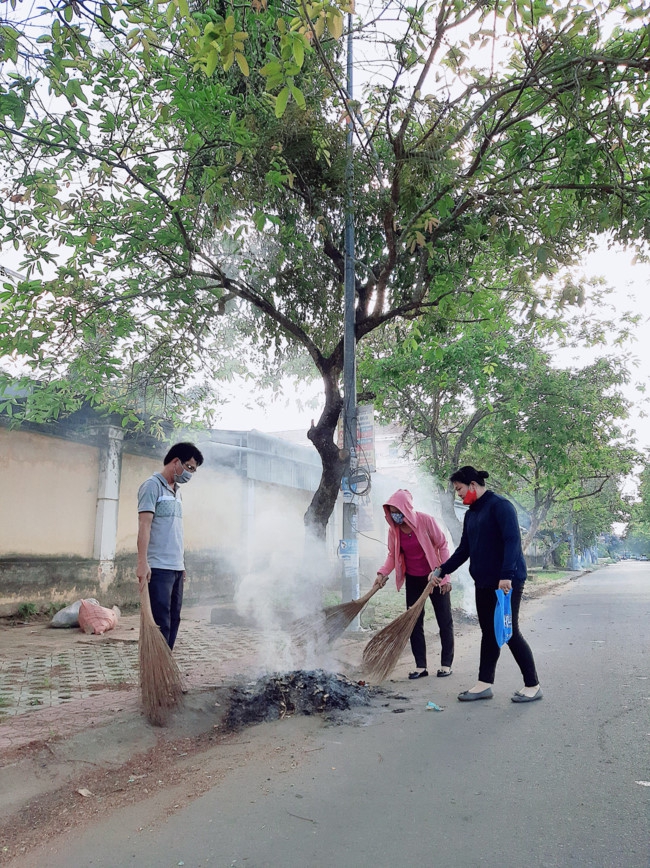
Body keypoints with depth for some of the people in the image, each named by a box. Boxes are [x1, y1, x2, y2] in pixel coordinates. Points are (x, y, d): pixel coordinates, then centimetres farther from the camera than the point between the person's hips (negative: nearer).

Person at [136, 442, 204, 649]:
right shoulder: (152, 486, -7)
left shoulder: (176, 491, 18)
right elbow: (144, 525, -15)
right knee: (161, 623, -7)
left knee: (173, 621, 9)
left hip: (176, 569, 8)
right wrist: (142, 562, -22)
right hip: (158, 568, -8)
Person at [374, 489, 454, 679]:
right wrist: (383, 573, -14)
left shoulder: (426, 521, -20)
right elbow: (393, 555, 2)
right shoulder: (393, 529, -7)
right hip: (413, 580, 4)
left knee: (444, 620, 4)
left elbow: (442, 546, -12)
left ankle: (446, 664, 17)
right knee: (414, 622, 4)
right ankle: (420, 666, 13)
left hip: (434, 577, -4)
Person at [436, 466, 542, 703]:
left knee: (510, 632, -2)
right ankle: (485, 684, 19)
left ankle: (533, 686, 12)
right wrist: (443, 570, 10)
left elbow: (512, 540, -22)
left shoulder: (500, 505, -13)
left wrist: (507, 575, -29)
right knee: (488, 632, 12)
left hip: (507, 581, -8)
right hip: (484, 582, 8)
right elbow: (464, 550, 17)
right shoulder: (471, 514, 13)